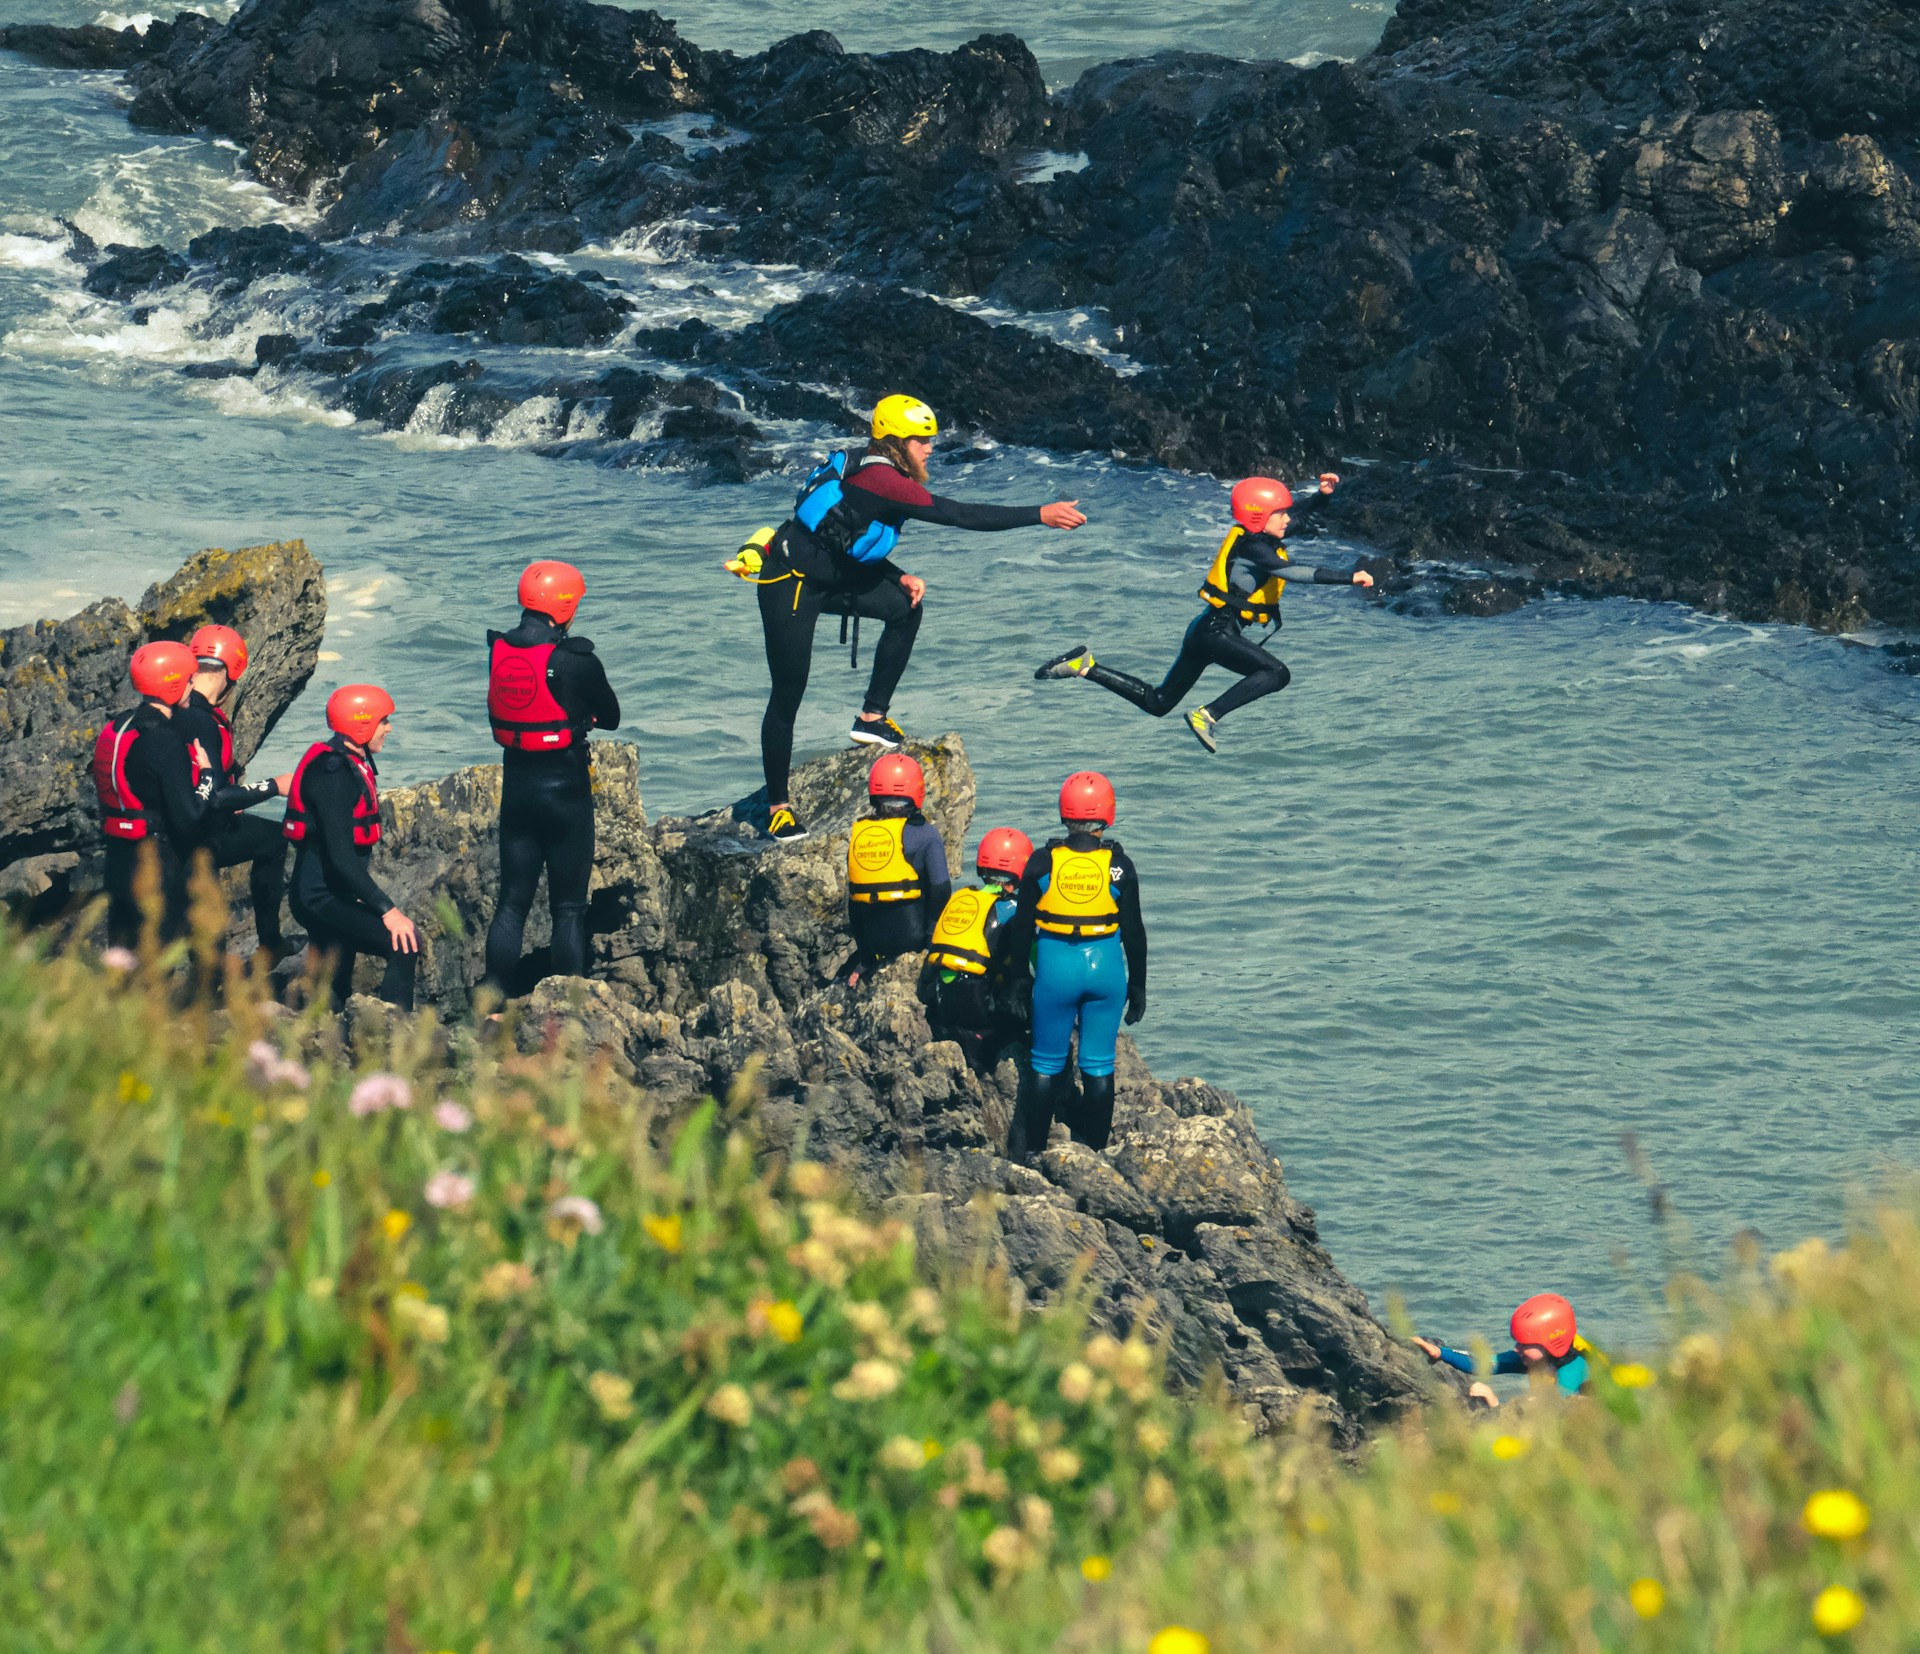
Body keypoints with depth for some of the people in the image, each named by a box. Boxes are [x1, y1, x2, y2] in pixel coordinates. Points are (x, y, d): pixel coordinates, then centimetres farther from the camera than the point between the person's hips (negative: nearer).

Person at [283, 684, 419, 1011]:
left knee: (334, 997, 15)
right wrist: (387, 910, -27)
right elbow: (341, 856, -26)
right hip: (322, 896, -11)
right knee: (403, 947, -24)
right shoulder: (332, 773, -20)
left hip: (337, 895, 11)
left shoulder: (354, 763, 13)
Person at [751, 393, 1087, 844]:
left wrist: (901, 578, 2)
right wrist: (1040, 515, -24)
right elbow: (960, 515, -26)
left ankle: (872, 718, 14)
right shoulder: (880, 480, -23)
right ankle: (777, 806, 5)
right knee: (788, 695, -4)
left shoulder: (870, 473, 8)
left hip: (828, 577, 10)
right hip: (790, 586, -10)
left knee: (905, 607, 10)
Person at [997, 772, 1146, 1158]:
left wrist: (1015, 975, 11)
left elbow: (1021, 927, -1)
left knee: (1047, 1065, 10)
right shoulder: (1117, 865, -5)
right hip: (1105, 967, 0)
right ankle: (1093, 1150, 14)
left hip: (1056, 969, 0)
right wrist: (1137, 988, 10)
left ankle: (1028, 1150, 13)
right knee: (1098, 1066, 9)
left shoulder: (1043, 862, -6)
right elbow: (1134, 933, 0)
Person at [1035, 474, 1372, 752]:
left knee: (1157, 703, 18)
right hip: (1217, 632, -10)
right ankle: (1207, 716, -22)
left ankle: (1085, 666, 15)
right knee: (1277, 674, -22)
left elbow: (1299, 516, 25)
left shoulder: (1258, 539, 9)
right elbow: (1295, 572, -32)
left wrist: (1320, 493, 8)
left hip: (1207, 631, 10)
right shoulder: (1252, 549, -18)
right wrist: (1349, 578, -35)